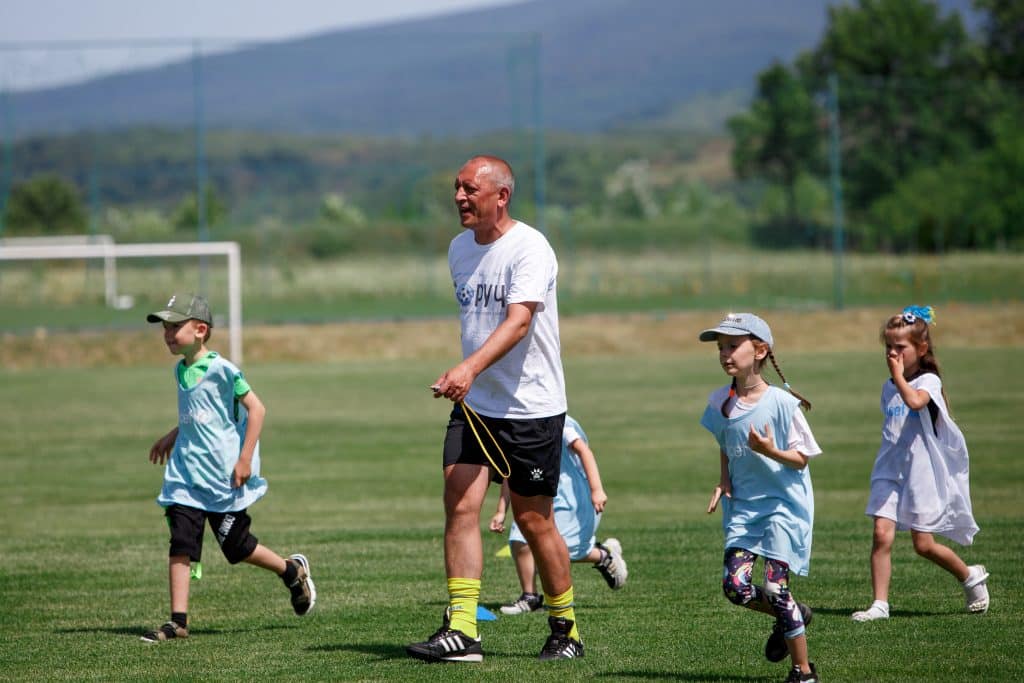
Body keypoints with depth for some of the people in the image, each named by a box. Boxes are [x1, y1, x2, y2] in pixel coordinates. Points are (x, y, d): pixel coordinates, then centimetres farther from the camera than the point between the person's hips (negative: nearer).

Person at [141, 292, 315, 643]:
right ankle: (178, 620, -8)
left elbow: (256, 409, -14)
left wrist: (245, 459, -18)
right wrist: (172, 437, 18)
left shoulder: (221, 369, -14)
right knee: (181, 541, -5)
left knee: (236, 545, 3)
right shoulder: (181, 370, 10)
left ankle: (292, 570, 30)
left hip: (223, 475, -7)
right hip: (186, 472, 7)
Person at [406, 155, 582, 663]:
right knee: (459, 506, -10)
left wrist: (469, 369, -42)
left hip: (531, 407, -6)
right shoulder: (459, 249, 9)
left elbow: (518, 321, -29)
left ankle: (566, 630, 19)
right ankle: (461, 630, -13)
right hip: (473, 406, 6)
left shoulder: (529, 249, -15)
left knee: (532, 520, 2)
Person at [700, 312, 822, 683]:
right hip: (743, 504, 5)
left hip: (784, 502, -5)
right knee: (734, 585, -8)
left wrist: (772, 452, -28)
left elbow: (801, 458, -9)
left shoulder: (781, 403, -14)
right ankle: (793, 614, 22)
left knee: (774, 586, -11)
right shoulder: (720, 402, 2)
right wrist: (723, 482, 1)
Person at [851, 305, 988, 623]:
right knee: (882, 534, -12)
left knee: (924, 545, 0)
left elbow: (915, 401, -32)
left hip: (921, 471, -5)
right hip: (890, 471, 5)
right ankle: (879, 604, -10)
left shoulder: (929, 381, -9)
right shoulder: (889, 387, 12)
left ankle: (972, 577, 26)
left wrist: (899, 375, -22)